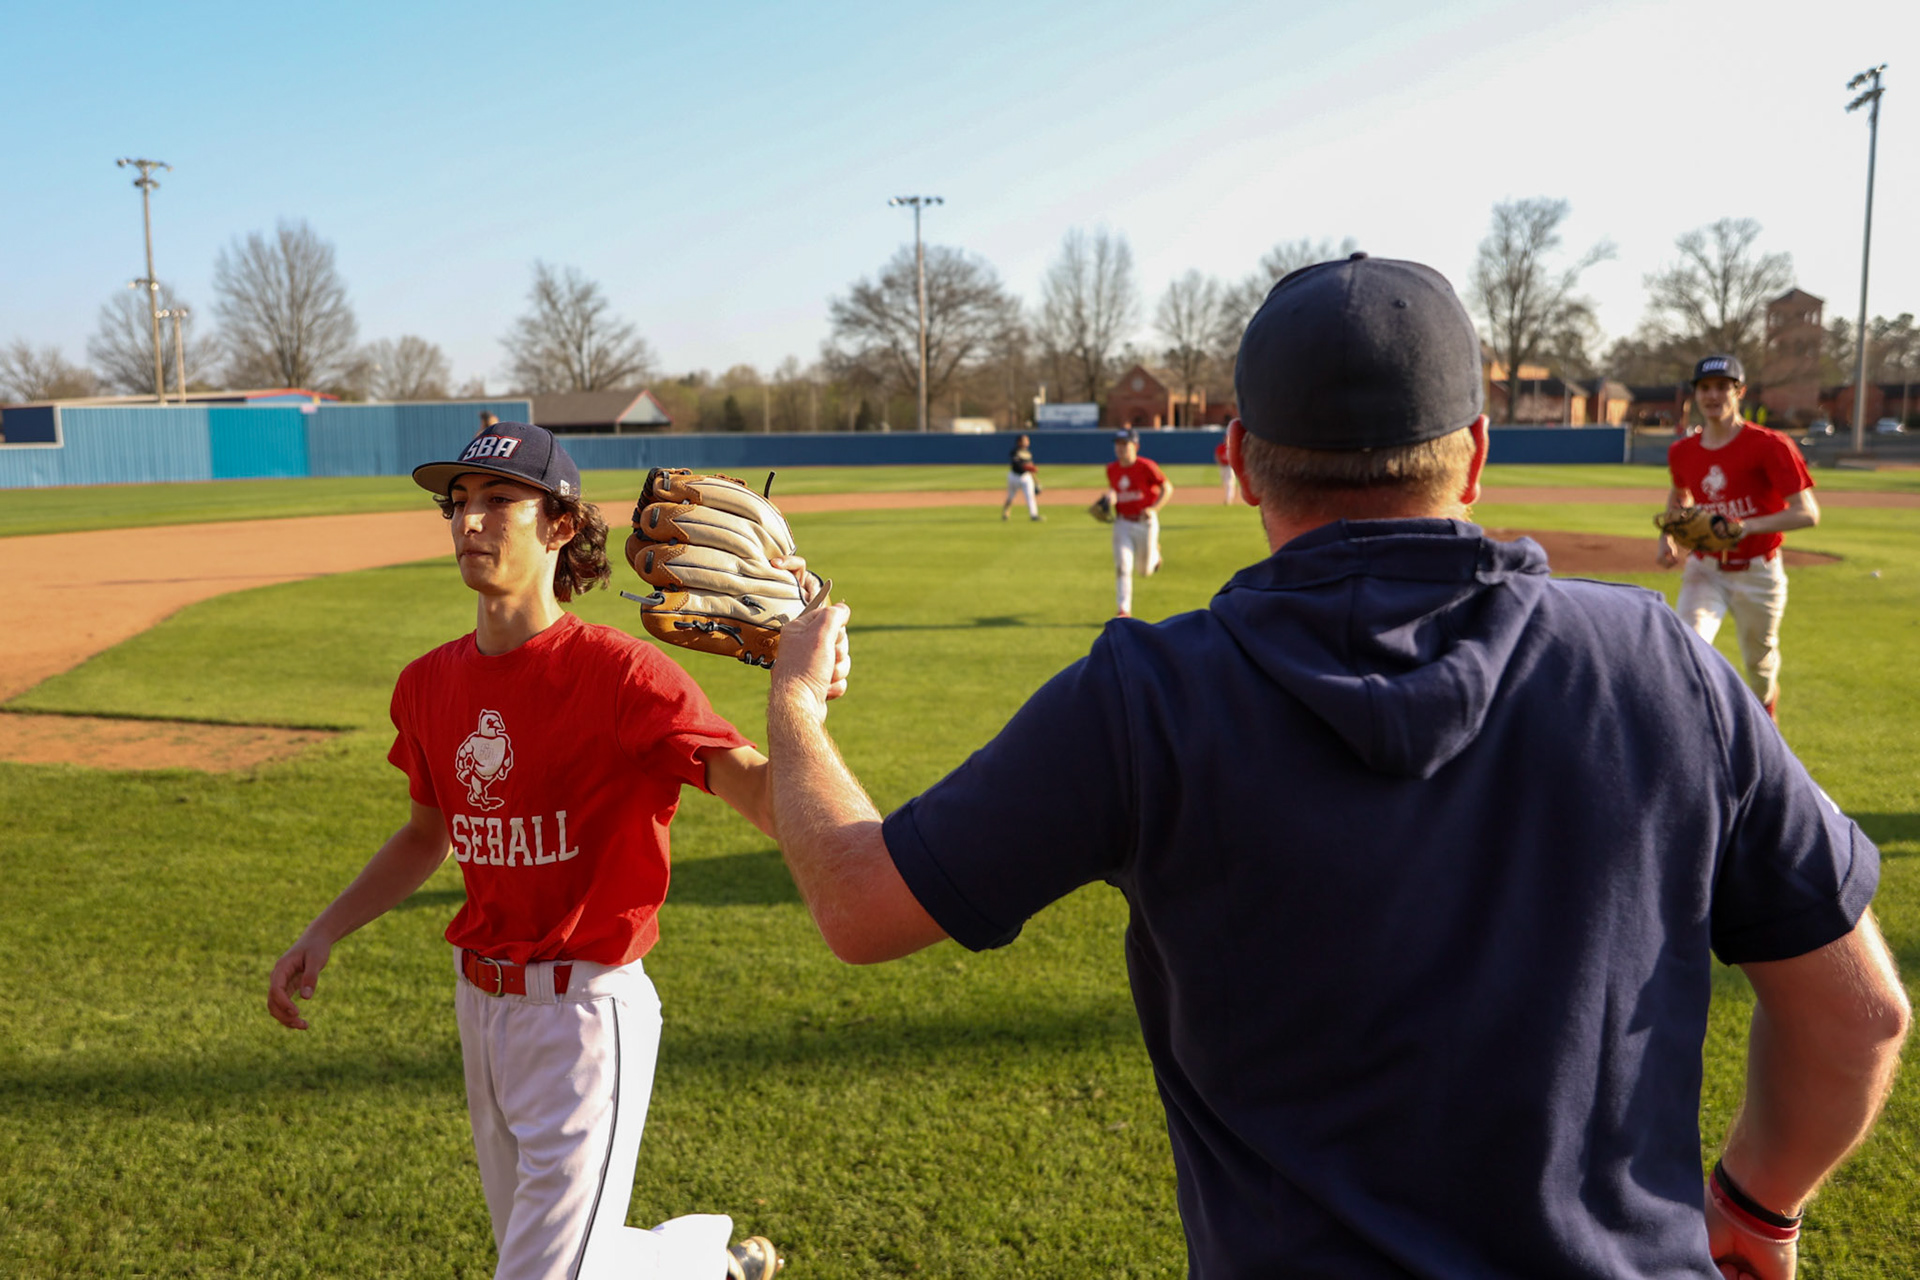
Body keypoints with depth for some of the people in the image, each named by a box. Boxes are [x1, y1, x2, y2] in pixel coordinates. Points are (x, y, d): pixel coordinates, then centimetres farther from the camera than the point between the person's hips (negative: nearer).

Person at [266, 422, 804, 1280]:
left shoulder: (621, 674, -20)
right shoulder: (429, 683, 2)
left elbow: (770, 804, -30)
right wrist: (322, 935, 11)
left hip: (586, 1011, -7)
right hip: (480, 1005, 8)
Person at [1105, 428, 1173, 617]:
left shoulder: (1146, 466, -14)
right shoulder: (1111, 469, 1)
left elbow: (1167, 488, -9)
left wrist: (1154, 508, -21)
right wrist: (1110, 497, -2)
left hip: (1145, 523, -3)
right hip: (1122, 525, 3)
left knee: (1146, 571, 11)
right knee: (1122, 567, -10)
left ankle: (1154, 555, 47)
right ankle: (1124, 610, -5)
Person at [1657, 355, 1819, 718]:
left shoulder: (1769, 446, -15)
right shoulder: (1682, 452, 0)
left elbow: (1808, 513, -19)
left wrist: (1748, 526, -33)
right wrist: (1667, 537, 5)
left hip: (1757, 573, -2)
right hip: (1703, 570, 2)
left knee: (1759, 664, 16)